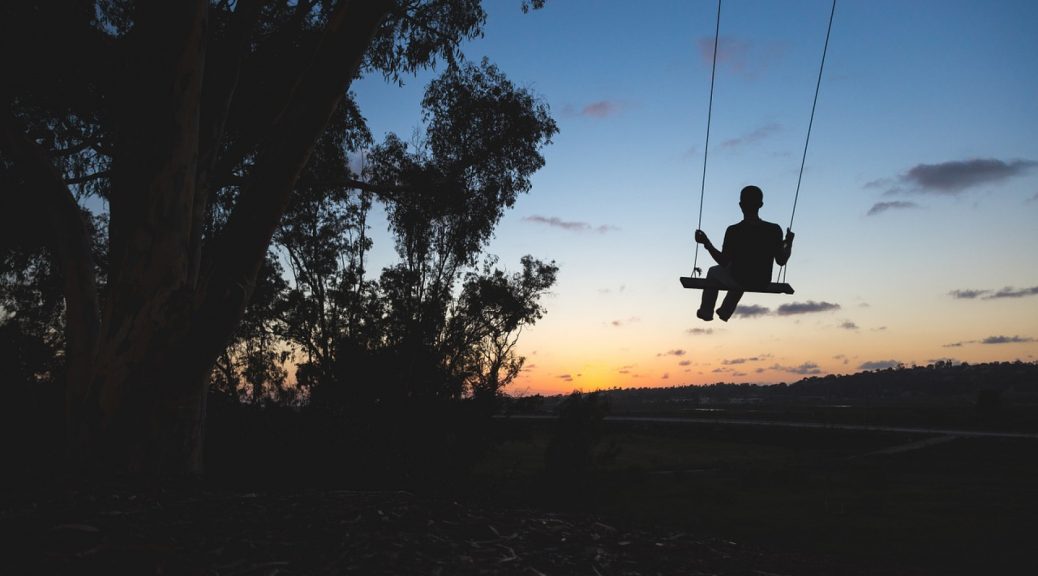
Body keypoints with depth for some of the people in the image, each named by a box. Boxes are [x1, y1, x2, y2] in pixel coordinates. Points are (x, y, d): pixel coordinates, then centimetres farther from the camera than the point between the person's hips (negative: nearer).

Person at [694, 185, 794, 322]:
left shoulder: (733, 231, -22)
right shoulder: (775, 230, -16)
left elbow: (724, 262, -13)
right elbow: (781, 261, -6)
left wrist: (706, 243, -4)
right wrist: (789, 243, 11)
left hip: (739, 282, -3)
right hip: (763, 283, 3)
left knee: (713, 272, 30)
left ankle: (706, 312, 45)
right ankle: (725, 312, 56)